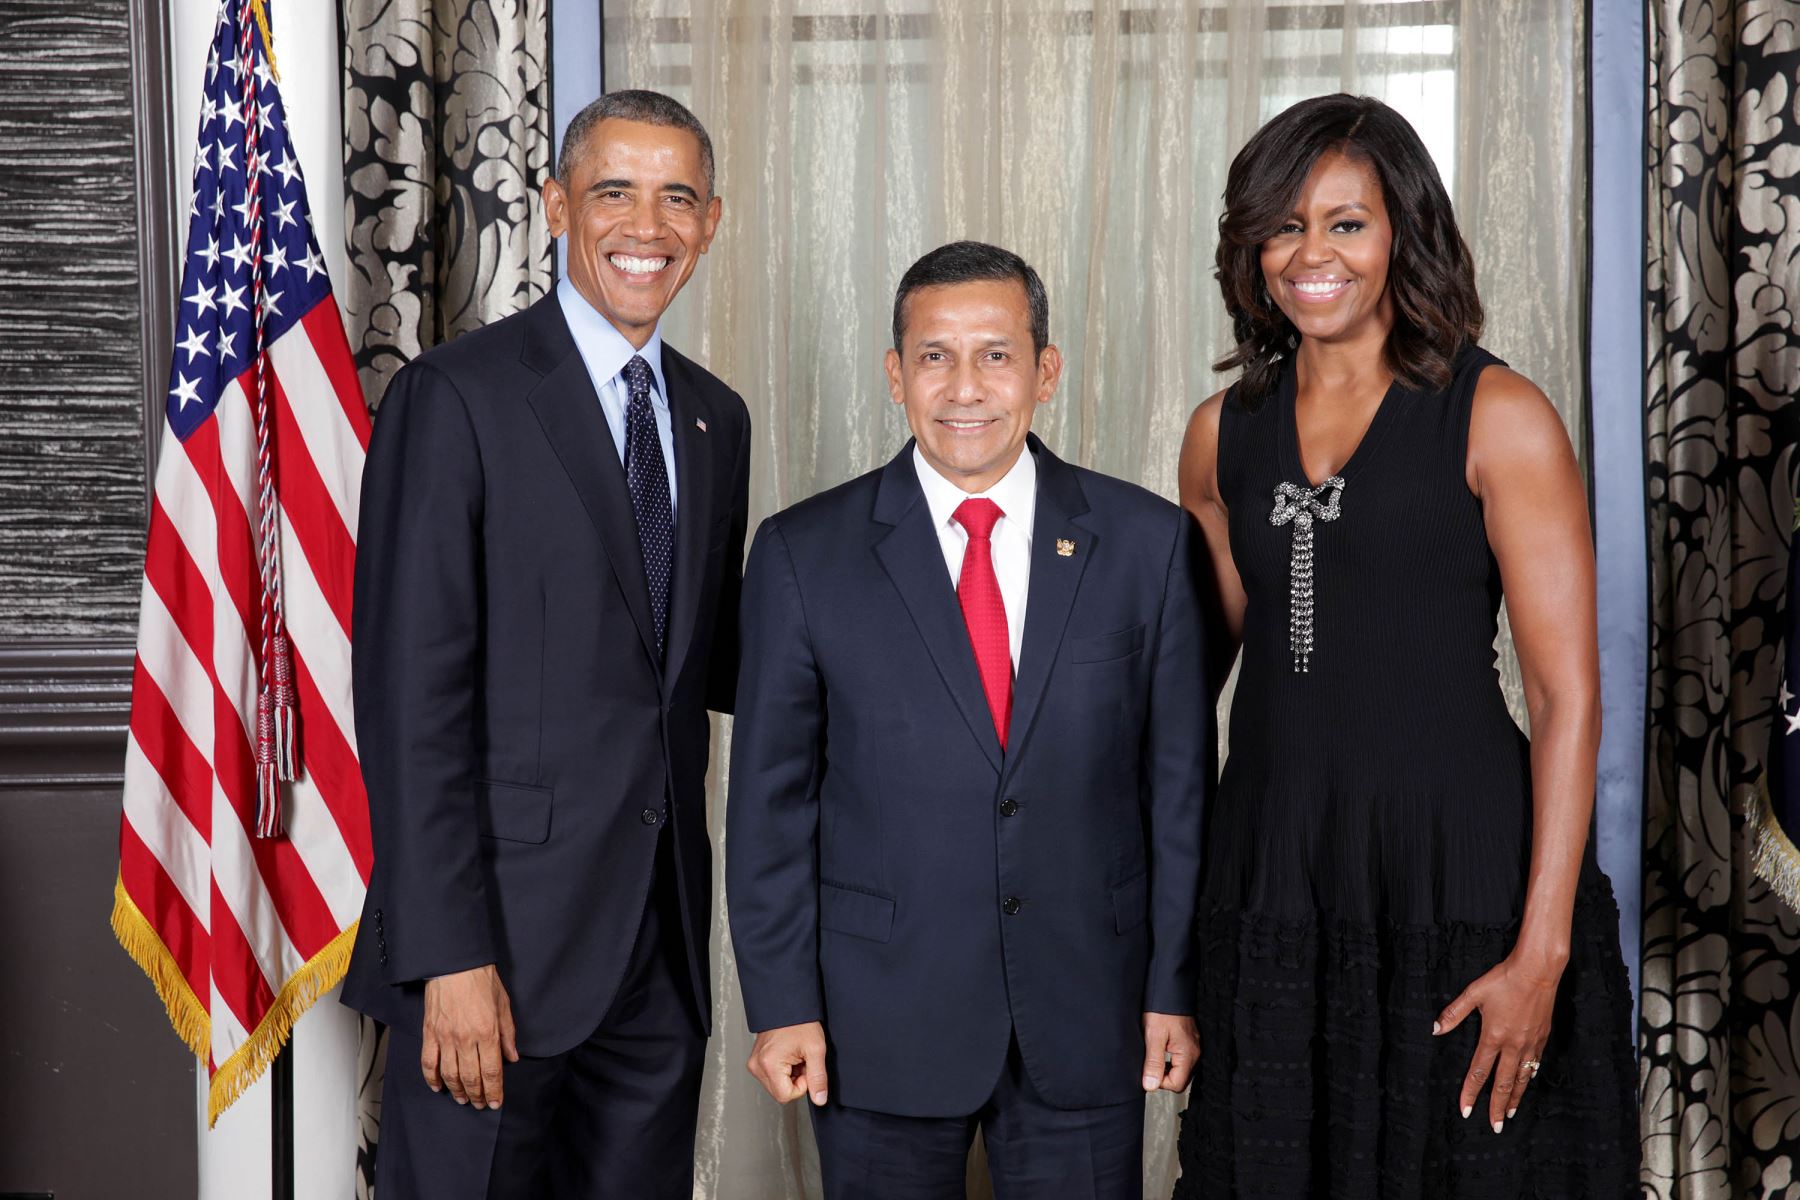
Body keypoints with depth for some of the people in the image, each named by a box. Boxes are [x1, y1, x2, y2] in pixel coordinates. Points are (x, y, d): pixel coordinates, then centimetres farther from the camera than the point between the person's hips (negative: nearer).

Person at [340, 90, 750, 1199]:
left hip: (663, 935, 6)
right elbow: (413, 697, -13)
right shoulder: (455, 399, -8)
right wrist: (450, 958, -17)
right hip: (504, 936, -6)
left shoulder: (717, 419, 12)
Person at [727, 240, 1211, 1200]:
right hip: (879, 1015, -1)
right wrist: (781, 1003, -3)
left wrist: (1176, 986, 2)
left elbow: (1179, 778, 3)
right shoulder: (803, 554, -2)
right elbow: (771, 796, 0)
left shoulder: (1147, 543, 0)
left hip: (1087, 1013, 1)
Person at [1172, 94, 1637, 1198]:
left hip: (1458, 867, -4)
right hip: (1272, 878, 4)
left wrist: (1542, 950, -15)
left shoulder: (1497, 417, -5)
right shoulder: (1225, 433, 9)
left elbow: (1569, 695, -8)